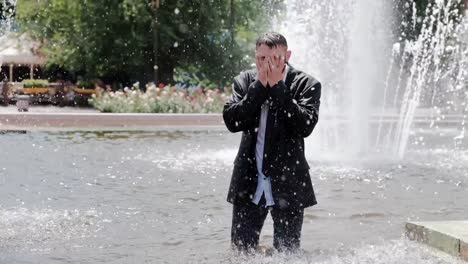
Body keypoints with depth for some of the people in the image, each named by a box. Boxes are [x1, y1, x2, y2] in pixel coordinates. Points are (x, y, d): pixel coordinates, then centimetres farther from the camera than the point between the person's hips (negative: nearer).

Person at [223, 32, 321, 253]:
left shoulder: (306, 84, -5)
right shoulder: (245, 81, 4)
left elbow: (306, 125, -20)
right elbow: (231, 121, -10)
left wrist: (277, 87, -20)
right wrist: (260, 86, -16)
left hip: (288, 184, -2)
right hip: (249, 183, 3)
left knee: (287, 252, 6)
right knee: (240, 251, 6)